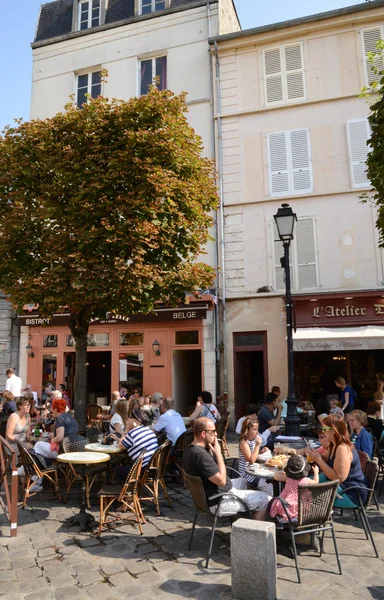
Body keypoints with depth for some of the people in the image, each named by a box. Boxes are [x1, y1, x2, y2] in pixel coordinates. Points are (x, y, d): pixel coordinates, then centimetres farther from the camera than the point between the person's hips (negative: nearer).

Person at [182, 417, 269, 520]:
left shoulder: (190, 449, 0)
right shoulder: (201, 454, -32)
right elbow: (222, 481, -28)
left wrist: (211, 450, -4)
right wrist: (218, 453, -22)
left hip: (207, 495, 10)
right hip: (218, 501, -10)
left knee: (244, 481, 30)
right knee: (263, 499, -2)